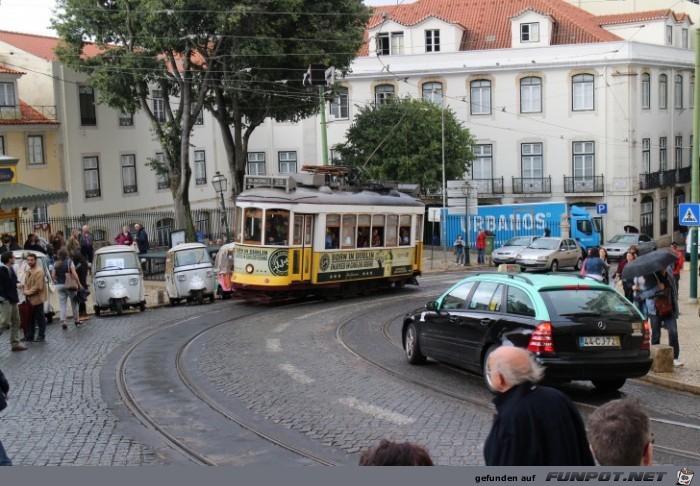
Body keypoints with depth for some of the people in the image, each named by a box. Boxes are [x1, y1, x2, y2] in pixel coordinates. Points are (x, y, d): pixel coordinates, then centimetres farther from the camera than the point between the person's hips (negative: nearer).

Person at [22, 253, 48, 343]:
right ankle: (30, 336, 21)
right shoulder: (27, 271, 10)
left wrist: (28, 292, -15)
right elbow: (26, 283, 16)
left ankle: (41, 336, 10)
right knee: (30, 318, 14)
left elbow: (38, 286, -21)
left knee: (40, 318, 2)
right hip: (29, 298, 8)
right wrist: (26, 292, -3)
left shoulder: (39, 271, -17)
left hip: (37, 298, -8)